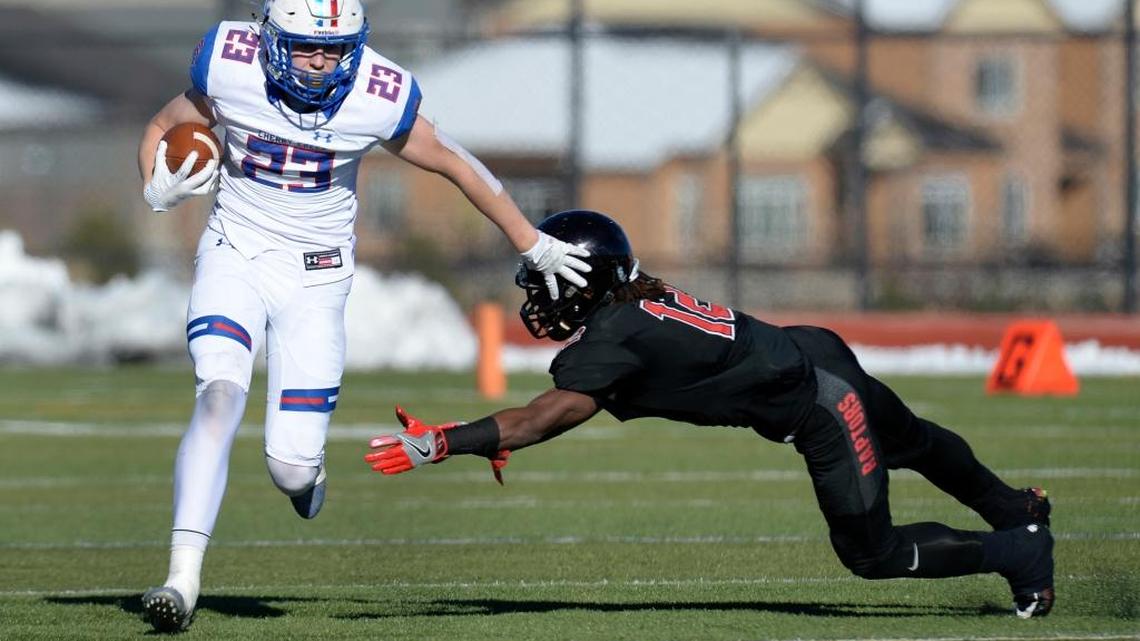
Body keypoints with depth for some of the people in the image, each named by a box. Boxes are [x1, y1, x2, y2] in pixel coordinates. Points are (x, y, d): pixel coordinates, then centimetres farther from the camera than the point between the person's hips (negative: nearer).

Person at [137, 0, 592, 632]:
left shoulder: (378, 99, -17)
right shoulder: (229, 69, -14)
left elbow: (458, 166, -1)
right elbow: (162, 129, 3)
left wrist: (535, 247, 7)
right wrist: (159, 188, -19)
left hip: (315, 277, 0)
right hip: (235, 255, 0)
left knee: (293, 468, -8)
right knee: (220, 393, -26)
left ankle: (300, 467, 33)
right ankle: (182, 579, -26)